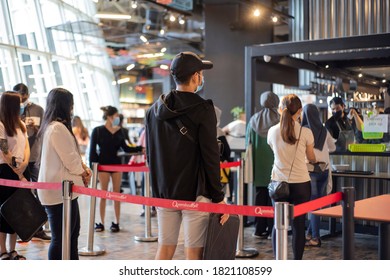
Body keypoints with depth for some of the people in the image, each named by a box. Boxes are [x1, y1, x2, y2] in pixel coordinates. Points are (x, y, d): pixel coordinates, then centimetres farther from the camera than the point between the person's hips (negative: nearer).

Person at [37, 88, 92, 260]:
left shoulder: (51, 126, 15)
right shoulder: (58, 128, -18)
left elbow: (72, 154, 18)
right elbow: (70, 159, -17)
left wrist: (84, 168, 4)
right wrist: (84, 174, 0)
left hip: (59, 188, 11)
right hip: (59, 190, -11)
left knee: (73, 232, 18)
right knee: (60, 238, -3)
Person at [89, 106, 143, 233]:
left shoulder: (119, 131, 4)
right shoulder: (97, 131, -7)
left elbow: (125, 148, 7)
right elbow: (92, 150, -5)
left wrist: (140, 149, -3)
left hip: (116, 164, 3)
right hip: (103, 165, -3)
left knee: (117, 193, 5)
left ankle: (116, 222, 11)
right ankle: (101, 222, 11)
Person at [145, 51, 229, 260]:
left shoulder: (155, 110, 8)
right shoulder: (202, 110, -11)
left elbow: (150, 154, 13)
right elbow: (210, 156, -13)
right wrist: (218, 196, -7)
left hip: (163, 193, 6)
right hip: (195, 193, -6)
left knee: (164, 248, 14)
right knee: (193, 252, 1)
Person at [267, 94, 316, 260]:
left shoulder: (272, 131, -1)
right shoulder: (306, 132, -8)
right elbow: (311, 158, 7)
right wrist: (315, 160, 30)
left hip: (278, 182, 2)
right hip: (300, 184, -2)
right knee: (298, 224, 5)